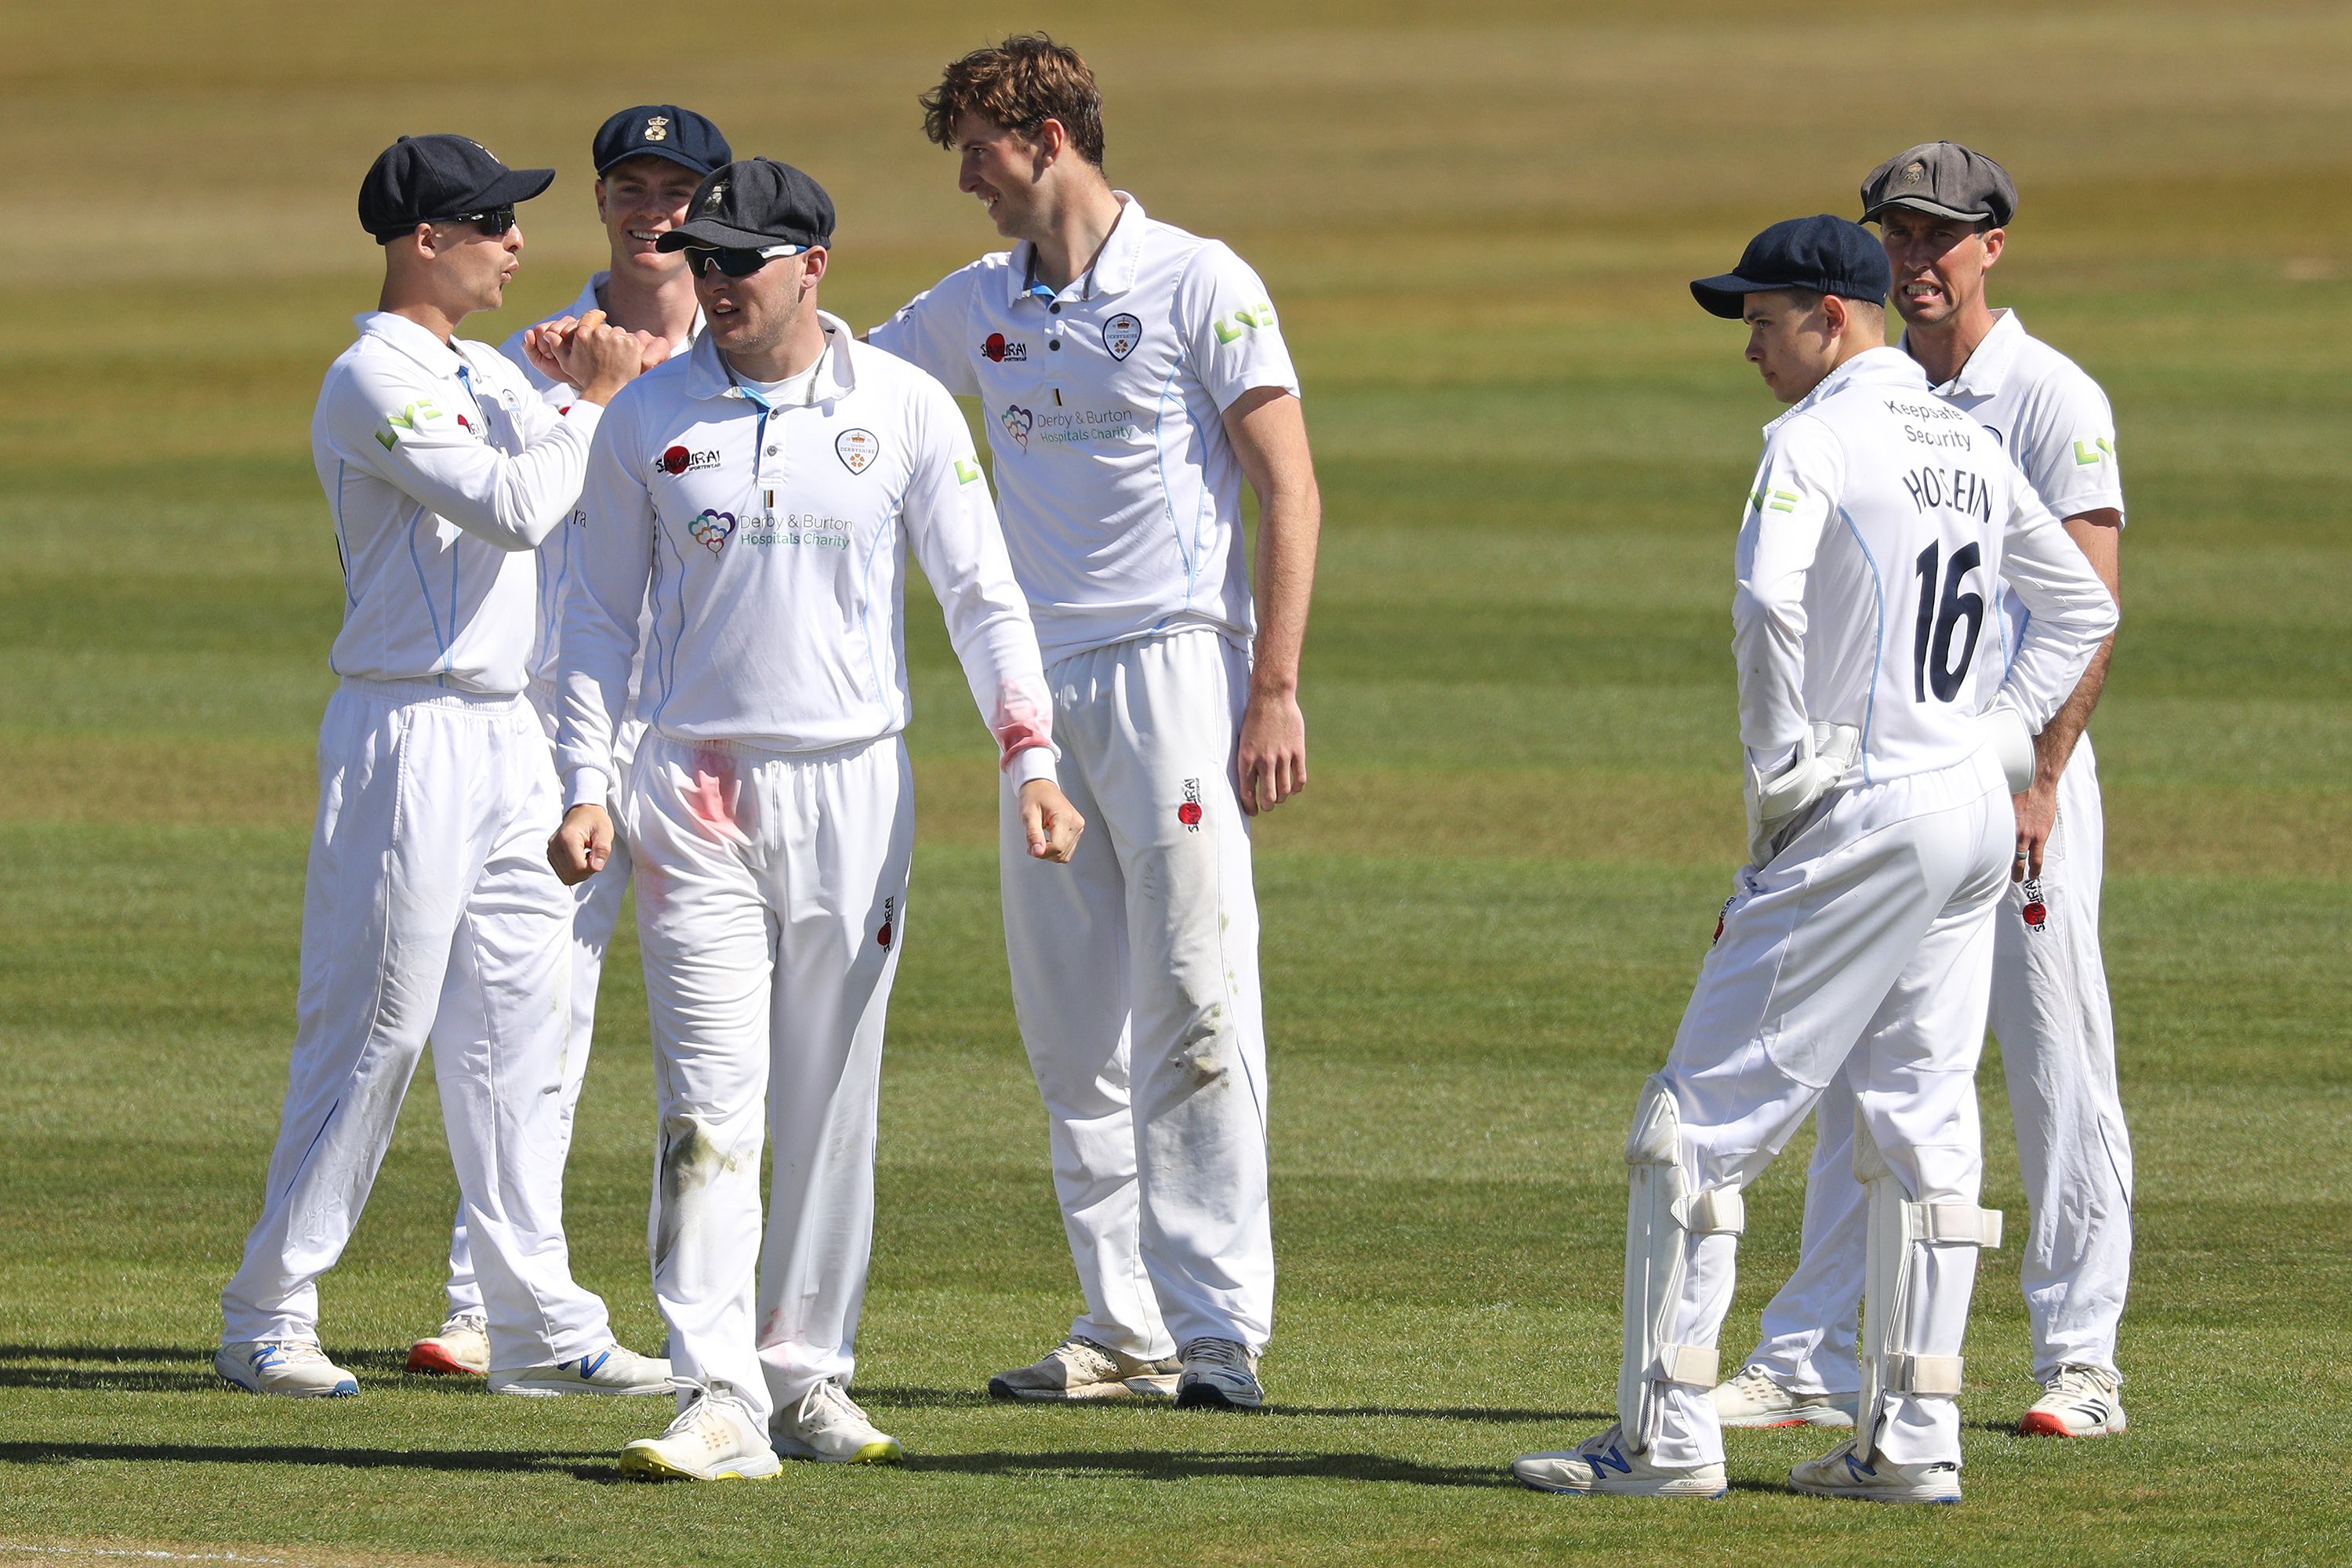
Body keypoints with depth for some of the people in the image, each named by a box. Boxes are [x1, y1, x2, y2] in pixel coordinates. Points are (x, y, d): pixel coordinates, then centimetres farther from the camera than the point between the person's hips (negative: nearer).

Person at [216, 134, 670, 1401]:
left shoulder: (483, 378, 16)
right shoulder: (376, 381, -13)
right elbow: (511, 507, -23)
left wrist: (594, 388, -2)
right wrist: (598, 405, -11)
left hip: (507, 735, 9)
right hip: (410, 735, -9)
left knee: (515, 1029, 8)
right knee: (373, 1031, -6)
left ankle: (539, 1326, 10)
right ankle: (267, 1319, 2)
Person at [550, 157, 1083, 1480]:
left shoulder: (906, 408, 1)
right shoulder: (648, 419, 3)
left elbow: (982, 594, 1)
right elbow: (603, 615, 7)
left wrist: (1032, 759, -11)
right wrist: (586, 789, -3)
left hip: (855, 789, 1)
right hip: (697, 793, -1)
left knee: (834, 1107, 6)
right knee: (711, 1109, -10)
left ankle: (809, 1375, 17)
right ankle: (721, 1404, -16)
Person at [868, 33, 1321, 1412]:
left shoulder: (1198, 286, -6)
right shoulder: (980, 306, 13)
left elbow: (1290, 491, -8)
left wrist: (1275, 694, -16)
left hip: (1175, 671, -7)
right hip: (1041, 685, 7)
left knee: (1196, 1001, -12)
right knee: (1074, 1033, 6)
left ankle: (1220, 1323, -13)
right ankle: (1129, 1329, 11)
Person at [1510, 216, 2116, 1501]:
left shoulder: (1817, 435, -11)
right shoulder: (1965, 444, 14)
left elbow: (1765, 601, -26)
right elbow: (2080, 606, 24)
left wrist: (1777, 780, -16)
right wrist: (1999, 743, 17)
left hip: (1861, 818, -8)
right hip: (1973, 816, 8)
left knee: (1705, 1118, -4)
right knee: (1920, 1128, 11)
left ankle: (1668, 1434, -6)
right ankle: (1912, 1438, 9)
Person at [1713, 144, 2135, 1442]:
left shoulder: (2053, 402, -6)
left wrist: (2038, 778, -19)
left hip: (2015, 764, -6)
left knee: (2055, 1068, -4)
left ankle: (2080, 1359, 0)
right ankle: (1813, 1362, 10)